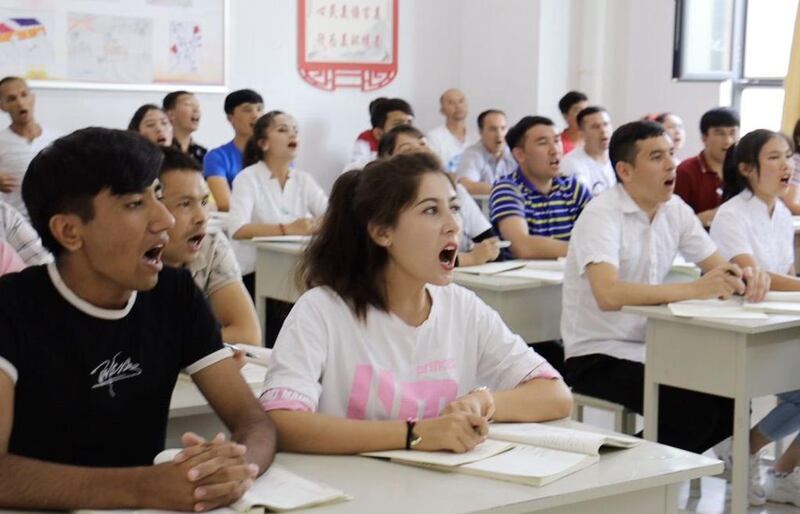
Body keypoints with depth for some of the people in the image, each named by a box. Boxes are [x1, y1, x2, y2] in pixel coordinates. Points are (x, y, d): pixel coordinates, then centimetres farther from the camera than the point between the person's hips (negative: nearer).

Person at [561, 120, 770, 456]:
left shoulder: (675, 210, 4)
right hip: (598, 356, -7)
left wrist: (746, 277, -20)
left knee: (731, 400, -10)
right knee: (693, 411, -25)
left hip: (650, 347, 7)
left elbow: (720, 267, 5)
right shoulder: (601, 215, -18)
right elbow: (608, 294, -33)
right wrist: (694, 290, -39)